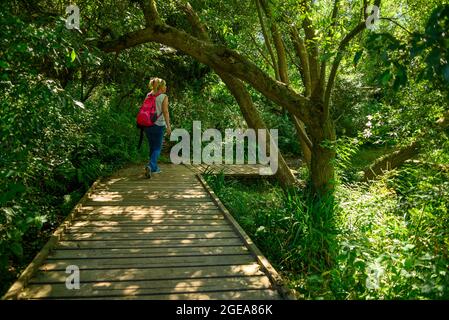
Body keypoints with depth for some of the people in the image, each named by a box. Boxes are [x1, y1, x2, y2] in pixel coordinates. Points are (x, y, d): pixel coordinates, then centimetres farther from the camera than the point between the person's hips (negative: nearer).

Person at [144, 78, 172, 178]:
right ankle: (150, 166, -19)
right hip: (158, 125, -5)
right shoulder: (164, 97, -6)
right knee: (157, 148, 2)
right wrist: (168, 126, -15)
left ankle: (154, 168, 25)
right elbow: (165, 111, -14)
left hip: (147, 124, 5)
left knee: (152, 147, 18)